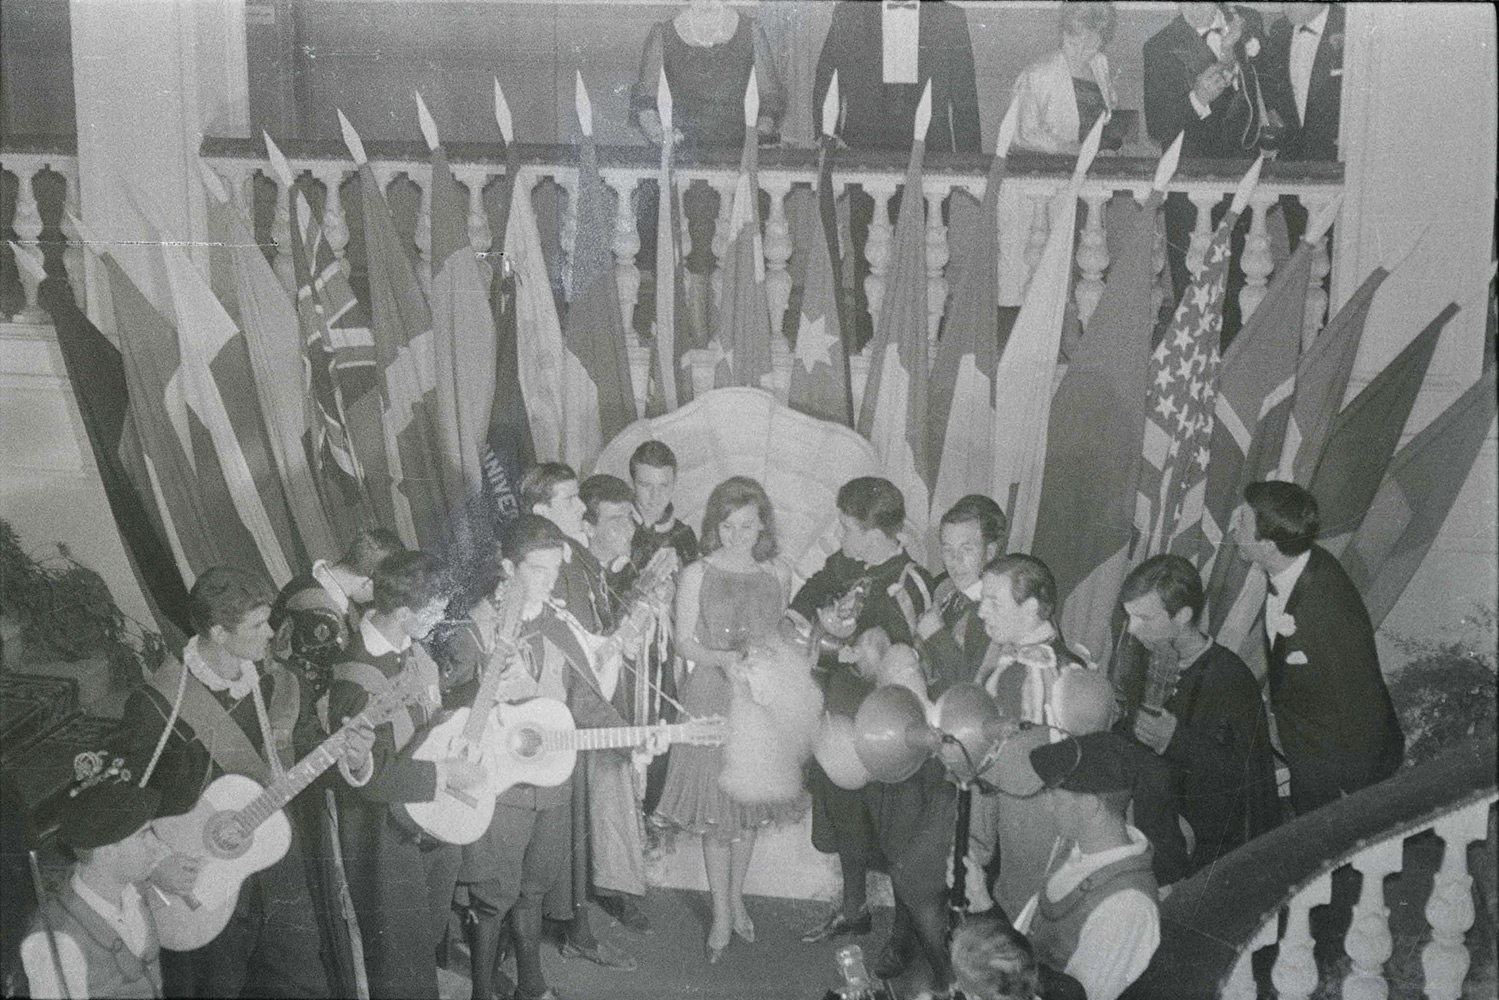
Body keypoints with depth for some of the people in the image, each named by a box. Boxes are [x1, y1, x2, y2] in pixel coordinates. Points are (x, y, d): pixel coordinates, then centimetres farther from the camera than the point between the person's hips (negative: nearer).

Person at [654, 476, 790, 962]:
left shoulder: (777, 575, 4)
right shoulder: (697, 575, -5)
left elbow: (781, 637, 13)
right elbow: (684, 641, -4)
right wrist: (722, 659, -21)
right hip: (711, 699, -3)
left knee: (750, 809, 11)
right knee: (715, 812, 0)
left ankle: (736, 899, 30)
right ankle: (722, 916, 13)